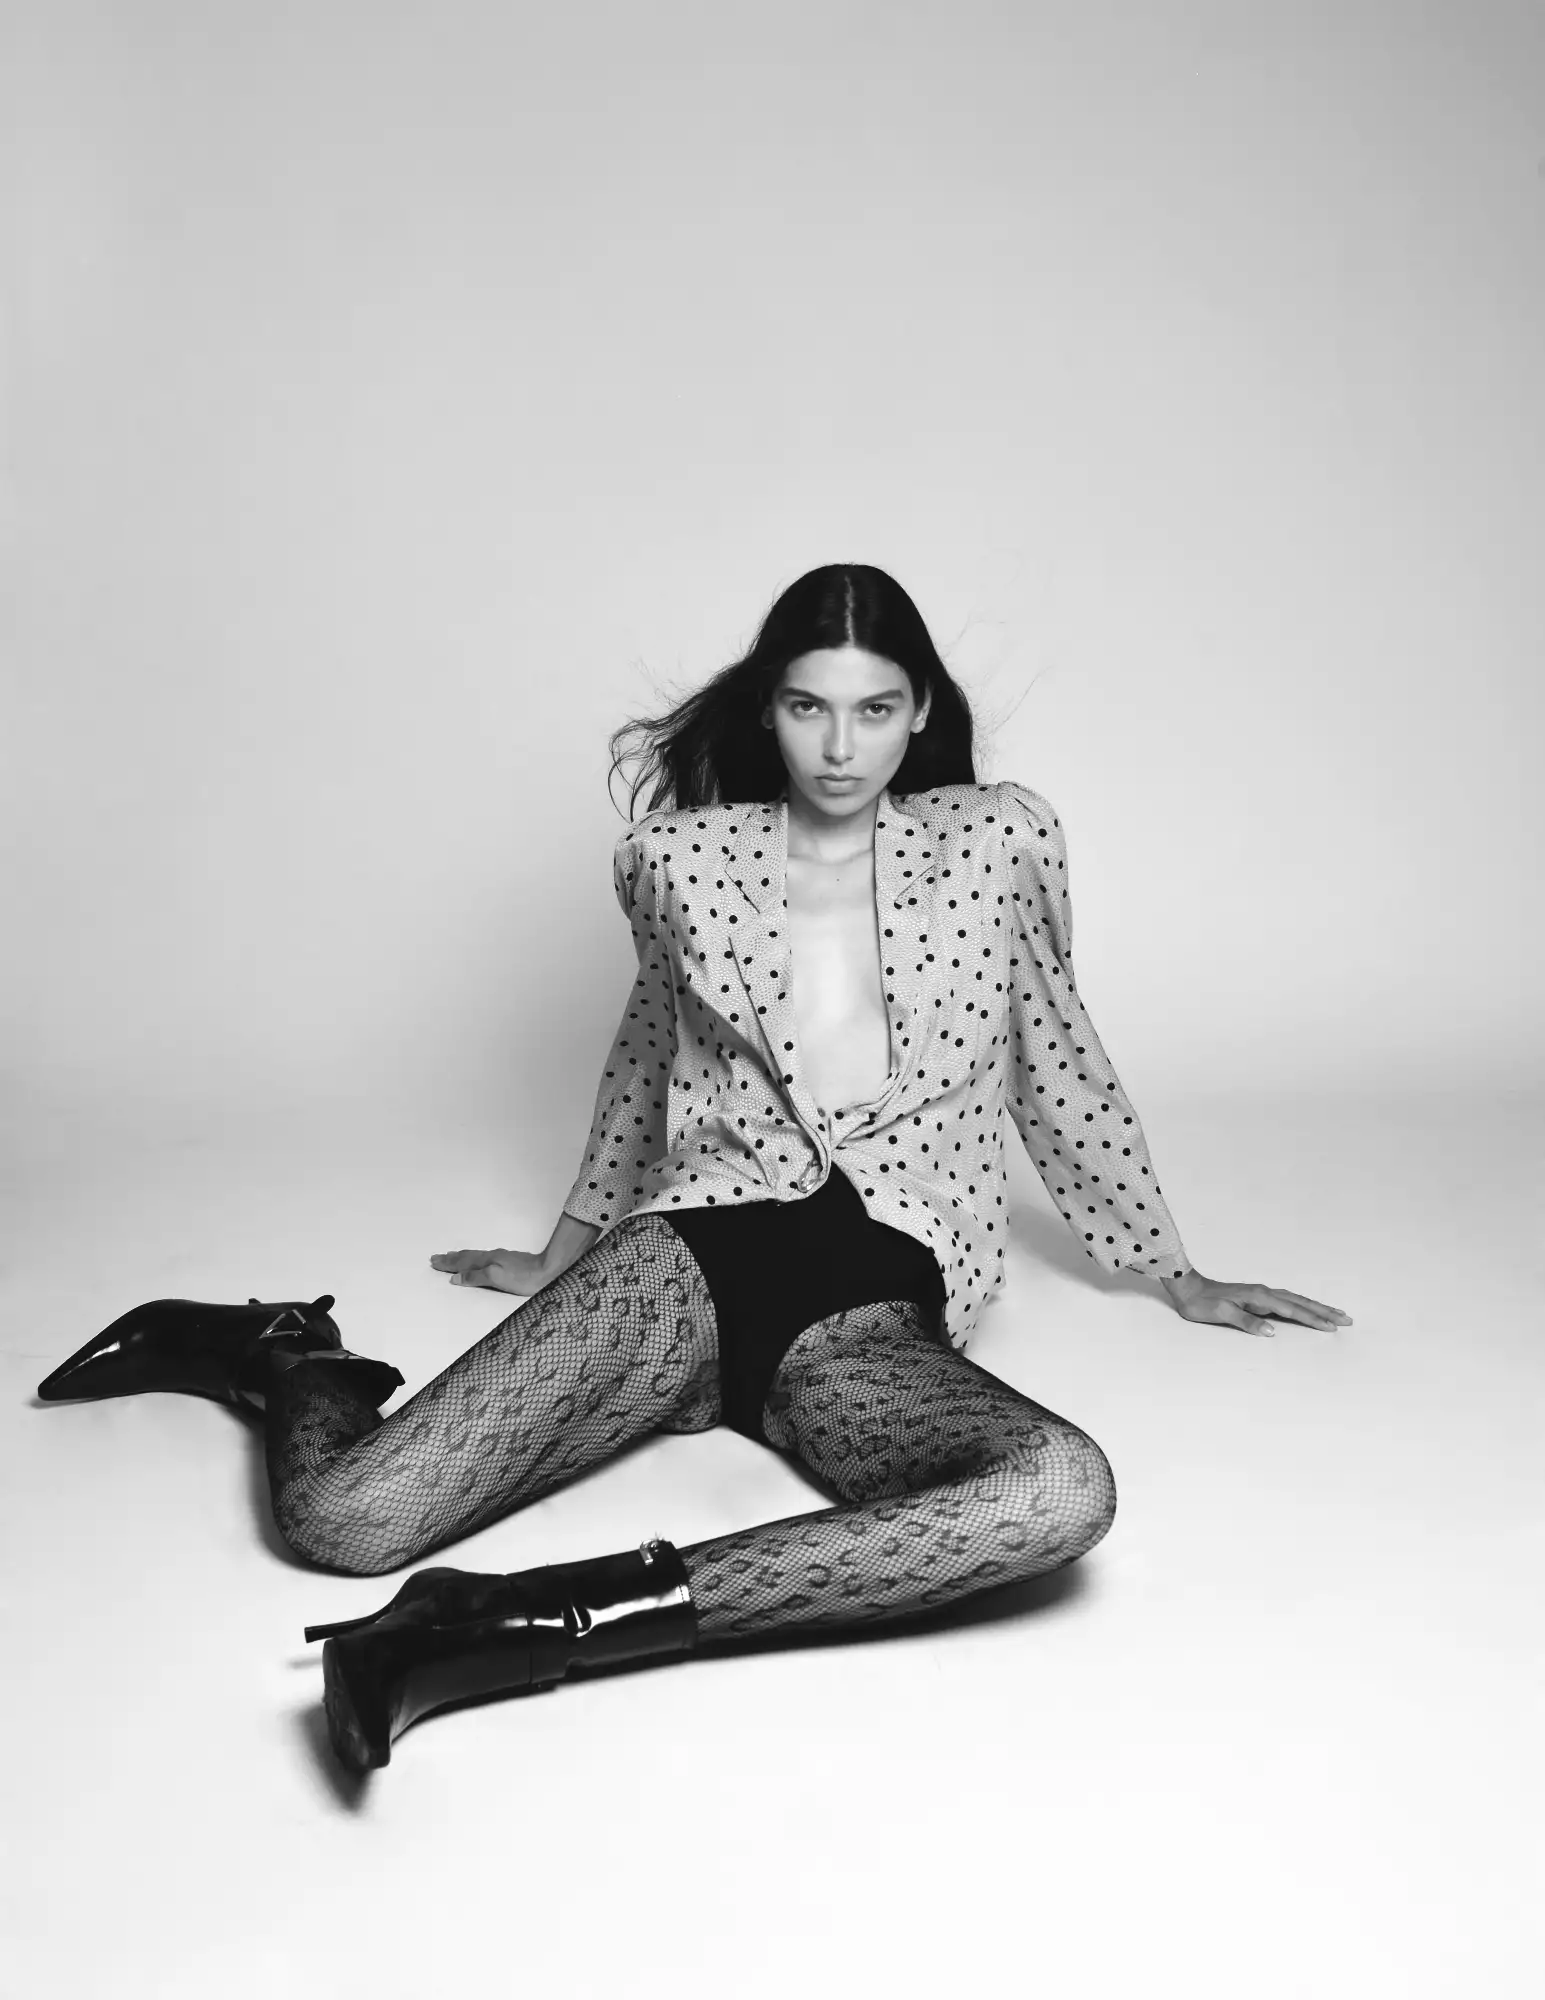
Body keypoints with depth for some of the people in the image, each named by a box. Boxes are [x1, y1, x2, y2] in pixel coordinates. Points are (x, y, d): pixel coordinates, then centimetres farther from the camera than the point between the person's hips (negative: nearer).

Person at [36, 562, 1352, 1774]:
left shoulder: (1004, 840, 8)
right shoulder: (681, 857, 9)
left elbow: (1059, 1065, 19)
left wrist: (1177, 1276, 26)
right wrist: (564, 1254, 36)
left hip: (881, 1311, 1)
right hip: (697, 1249, 0)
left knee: (1063, 1492, -36)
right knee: (345, 1517, -20)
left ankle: (537, 1623, -32)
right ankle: (284, 1355, 17)